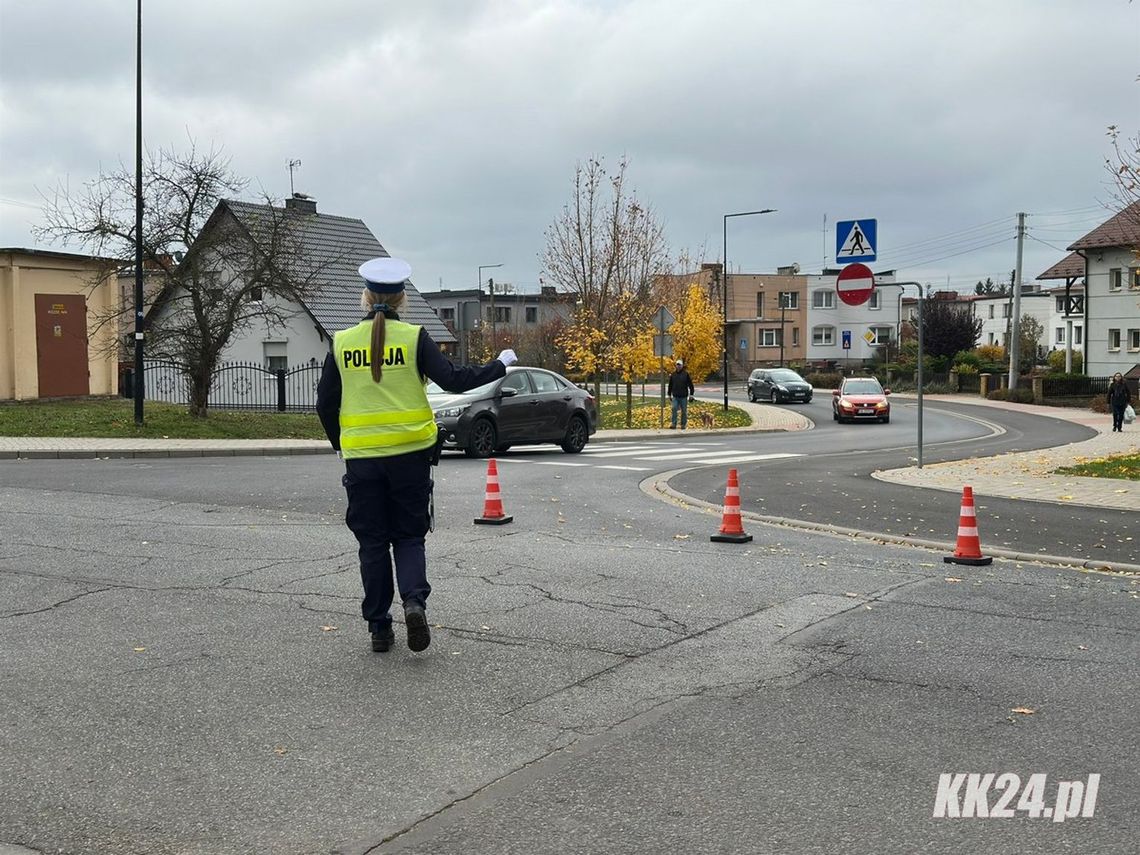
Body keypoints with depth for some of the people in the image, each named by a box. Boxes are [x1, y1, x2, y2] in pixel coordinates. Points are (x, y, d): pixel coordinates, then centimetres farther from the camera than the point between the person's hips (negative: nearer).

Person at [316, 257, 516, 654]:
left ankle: (379, 627, 13)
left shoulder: (342, 343, 2)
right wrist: (500, 365, 4)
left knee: (372, 542, 11)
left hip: (361, 457, 1)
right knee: (409, 537, 12)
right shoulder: (414, 338, -5)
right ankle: (414, 601, -12)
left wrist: (341, 444, 21)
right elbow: (454, 379, -10)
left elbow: (325, 405, 5)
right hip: (410, 454, -1)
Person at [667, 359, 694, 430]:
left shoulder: (686, 374, -1)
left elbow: (690, 384, 0)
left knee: (684, 411, 5)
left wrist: (691, 394, -4)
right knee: (674, 409, -10)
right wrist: (669, 394, 16)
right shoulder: (673, 374, 6)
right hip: (675, 396, 1)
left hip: (683, 396, -1)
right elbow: (670, 385, 15)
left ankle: (683, 424, 13)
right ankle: (673, 424, -9)